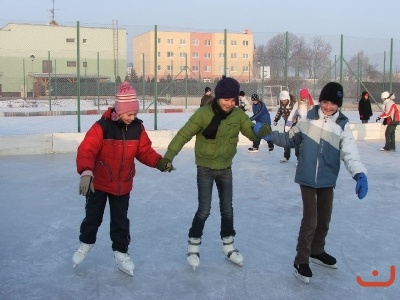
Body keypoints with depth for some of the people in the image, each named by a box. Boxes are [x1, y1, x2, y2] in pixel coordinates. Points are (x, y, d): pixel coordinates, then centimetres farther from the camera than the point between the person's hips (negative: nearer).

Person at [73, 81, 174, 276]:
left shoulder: (138, 128, -8)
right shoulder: (102, 126, -23)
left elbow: (144, 151, -1)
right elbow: (86, 150, -31)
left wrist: (159, 162, -18)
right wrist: (86, 172, -46)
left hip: (123, 184, 3)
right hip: (98, 182, -2)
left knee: (120, 220, 12)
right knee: (93, 216, 15)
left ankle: (120, 253, 28)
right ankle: (86, 243, 42)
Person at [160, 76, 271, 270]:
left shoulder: (238, 115, -8)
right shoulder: (203, 114, -20)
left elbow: (252, 133, -10)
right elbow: (184, 135, -20)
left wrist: (264, 130, -33)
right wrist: (168, 155, -30)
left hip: (225, 169, 4)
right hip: (205, 169, -4)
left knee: (227, 209, 13)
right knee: (204, 210, -4)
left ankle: (228, 247, 29)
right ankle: (193, 247, 17)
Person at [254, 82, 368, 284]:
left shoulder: (342, 126, -6)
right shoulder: (308, 119, -5)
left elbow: (350, 153, -17)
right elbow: (290, 139, 6)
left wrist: (360, 175, -33)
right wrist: (269, 135, -8)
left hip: (327, 180, 3)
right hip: (307, 178, -2)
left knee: (324, 220, 17)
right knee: (310, 220, -7)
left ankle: (316, 251, 41)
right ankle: (301, 260, 10)